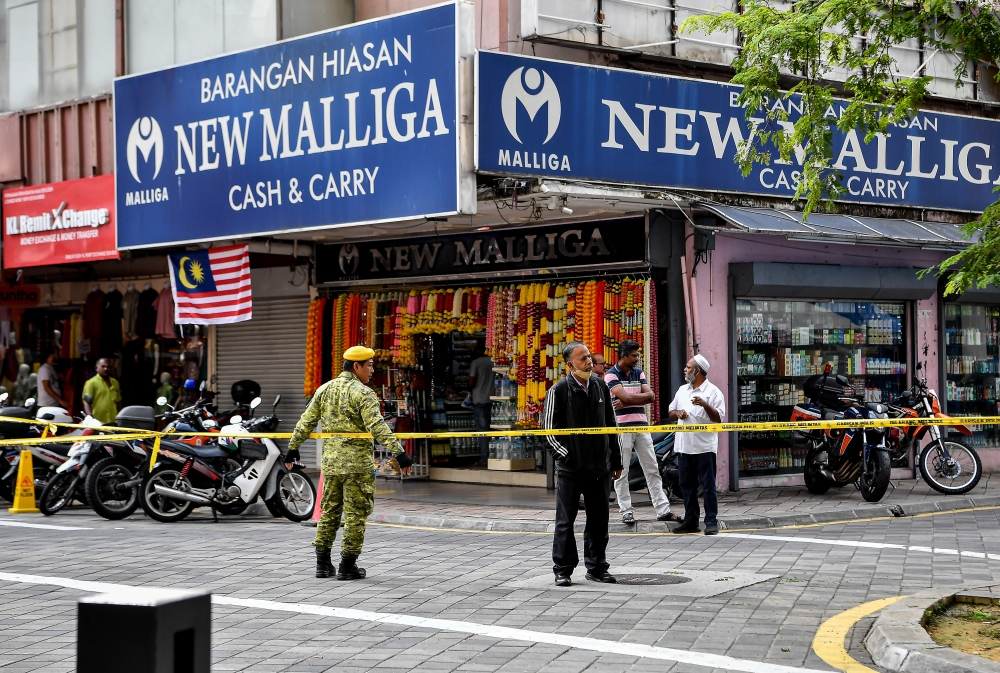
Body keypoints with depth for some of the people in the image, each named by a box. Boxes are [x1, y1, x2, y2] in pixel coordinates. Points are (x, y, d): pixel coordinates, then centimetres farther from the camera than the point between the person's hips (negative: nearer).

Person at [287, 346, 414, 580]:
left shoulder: (324, 390, 10)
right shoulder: (362, 393, -11)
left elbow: (306, 422, 14)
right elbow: (377, 427, -22)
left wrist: (293, 447, 25)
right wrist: (398, 453, -25)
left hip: (330, 462, 7)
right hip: (357, 463, -7)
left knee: (329, 510, 14)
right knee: (356, 513, 1)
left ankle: (323, 563, 17)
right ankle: (347, 565, 2)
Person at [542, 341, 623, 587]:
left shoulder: (601, 386, 7)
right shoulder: (558, 391, -8)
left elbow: (611, 425, 14)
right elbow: (549, 429, -5)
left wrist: (616, 460, 14)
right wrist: (567, 455, -11)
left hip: (600, 467, 4)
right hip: (570, 467, -4)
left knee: (598, 520, 9)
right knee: (565, 520, 2)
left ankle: (596, 567, 20)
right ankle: (563, 570, 10)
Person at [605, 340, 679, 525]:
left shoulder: (638, 373, 13)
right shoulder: (611, 375, -5)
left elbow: (650, 396, 1)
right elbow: (625, 397, -19)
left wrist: (629, 400, -11)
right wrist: (641, 396, -5)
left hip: (641, 425, 6)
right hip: (622, 426, -6)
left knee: (652, 469, 5)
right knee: (621, 472, -1)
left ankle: (662, 510, 8)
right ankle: (626, 511, 6)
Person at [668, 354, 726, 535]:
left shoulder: (713, 392, -3)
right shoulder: (682, 390, 17)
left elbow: (719, 418, -10)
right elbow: (671, 413, 21)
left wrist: (705, 405, -24)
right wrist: (677, 413, -1)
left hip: (704, 447, -6)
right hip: (684, 446, 6)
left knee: (708, 486, -4)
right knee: (687, 486, 10)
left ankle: (711, 522, -1)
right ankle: (691, 521, 18)